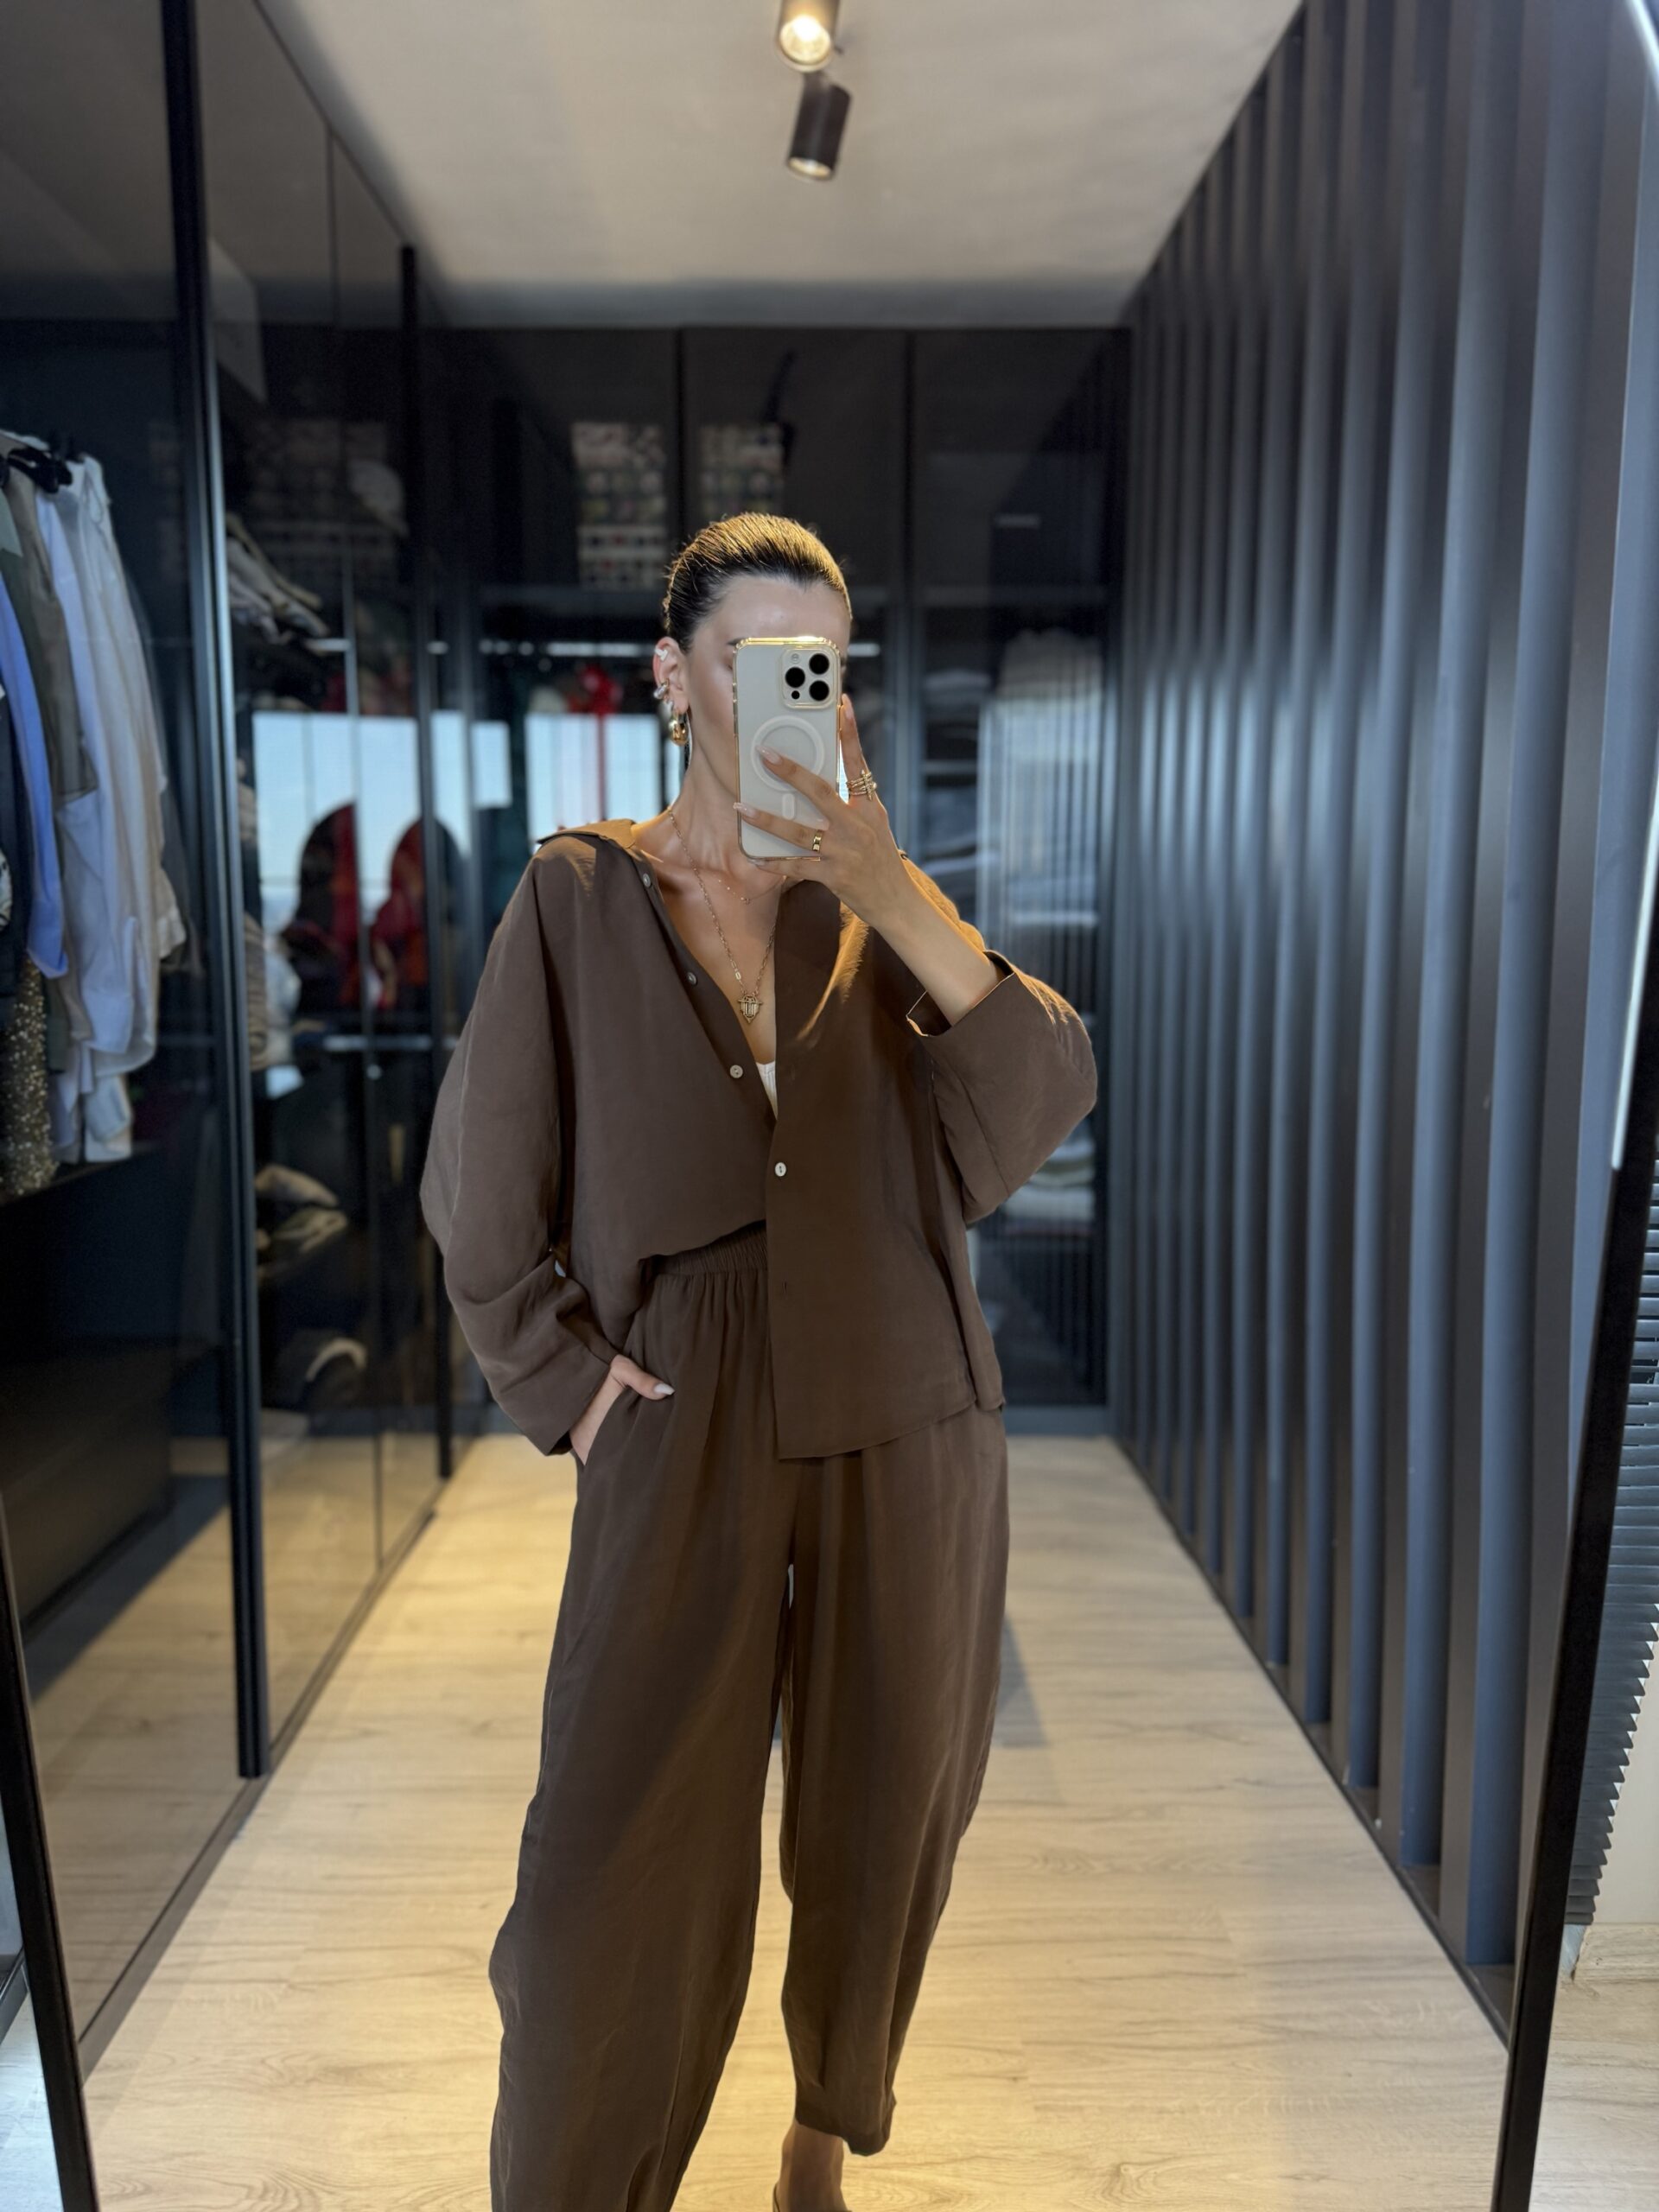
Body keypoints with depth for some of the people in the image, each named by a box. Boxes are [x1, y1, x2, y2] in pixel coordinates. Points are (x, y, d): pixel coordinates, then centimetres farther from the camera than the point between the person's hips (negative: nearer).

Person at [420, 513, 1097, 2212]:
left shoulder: (883, 908, 6)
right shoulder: (580, 893, 0)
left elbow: (1044, 1103, -10)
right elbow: (479, 1185, 4)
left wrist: (892, 891, -20)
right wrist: (567, 1378, -4)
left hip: (905, 1439, 3)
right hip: (681, 1446, -2)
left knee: (879, 1828, 16)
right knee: (611, 1876, 0)